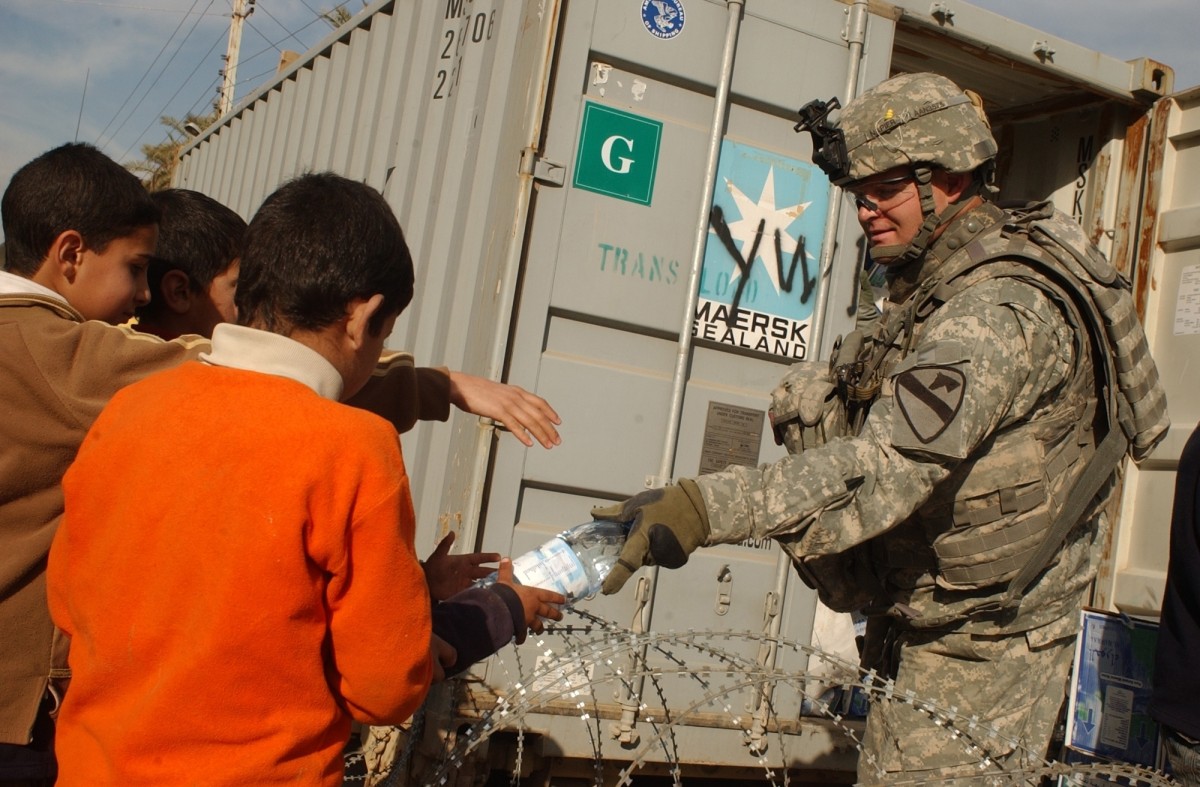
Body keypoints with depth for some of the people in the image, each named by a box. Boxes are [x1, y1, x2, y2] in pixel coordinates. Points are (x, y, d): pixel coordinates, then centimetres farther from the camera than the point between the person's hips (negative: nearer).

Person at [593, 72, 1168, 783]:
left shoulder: (1004, 311, -25)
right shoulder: (937, 285, 8)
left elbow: (890, 464, -38)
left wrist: (705, 508, -45)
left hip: (977, 650, -9)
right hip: (921, 626, 9)